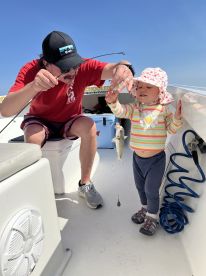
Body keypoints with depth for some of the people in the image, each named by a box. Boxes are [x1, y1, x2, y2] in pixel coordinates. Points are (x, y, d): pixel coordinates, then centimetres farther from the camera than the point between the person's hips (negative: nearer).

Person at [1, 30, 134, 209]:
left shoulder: (82, 67, -24)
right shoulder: (31, 70, -26)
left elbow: (110, 69, -39)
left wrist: (123, 67, -64)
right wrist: (33, 87, -56)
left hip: (69, 121, 1)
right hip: (40, 121, 0)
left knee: (89, 126, -29)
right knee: (33, 137, -33)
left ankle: (85, 184, -11)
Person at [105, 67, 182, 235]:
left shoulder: (164, 109, -8)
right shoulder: (134, 108, -3)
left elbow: (171, 129, -6)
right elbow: (120, 111, -18)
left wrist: (177, 117, -23)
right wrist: (113, 102, -37)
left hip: (156, 158, -4)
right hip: (137, 157, 4)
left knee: (151, 189, 3)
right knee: (140, 186, 20)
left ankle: (152, 217, 28)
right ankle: (145, 208, 47)